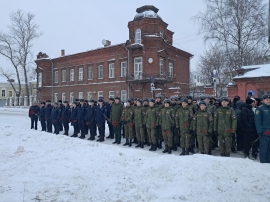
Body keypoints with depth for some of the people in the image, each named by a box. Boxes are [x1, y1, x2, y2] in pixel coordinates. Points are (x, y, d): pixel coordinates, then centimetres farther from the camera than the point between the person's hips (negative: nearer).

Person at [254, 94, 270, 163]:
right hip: (264, 132, -6)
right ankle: (263, 162, 7)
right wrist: (260, 131, -16)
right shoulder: (260, 109, -5)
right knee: (263, 148, -1)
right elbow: (257, 121, -10)